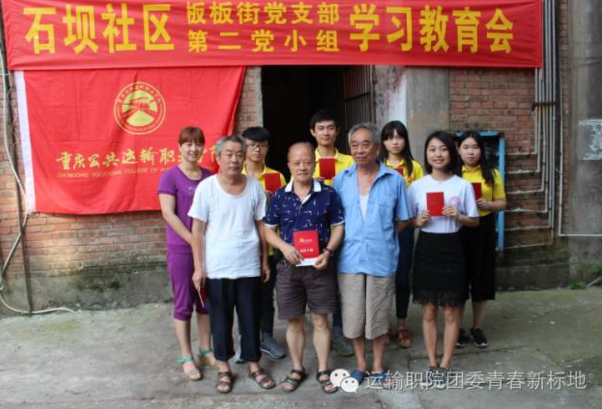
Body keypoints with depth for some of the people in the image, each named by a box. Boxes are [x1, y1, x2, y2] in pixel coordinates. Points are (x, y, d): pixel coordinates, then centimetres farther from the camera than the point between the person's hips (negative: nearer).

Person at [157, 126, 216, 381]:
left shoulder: (209, 177, 6)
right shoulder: (170, 176, -7)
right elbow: (168, 213, -13)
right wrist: (194, 241, -16)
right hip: (181, 249, -4)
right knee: (183, 303, 4)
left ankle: (206, 351, 25)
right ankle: (186, 358, 15)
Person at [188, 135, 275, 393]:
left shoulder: (254, 186, 0)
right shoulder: (206, 187, -7)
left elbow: (261, 226, 7)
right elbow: (197, 230, -5)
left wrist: (265, 261, 8)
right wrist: (198, 267, -8)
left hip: (249, 267, 2)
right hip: (217, 268, -2)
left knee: (251, 319, 12)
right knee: (221, 321, 11)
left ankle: (254, 365, 29)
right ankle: (223, 368, 29)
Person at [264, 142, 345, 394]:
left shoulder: (328, 194, -2)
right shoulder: (279, 196, 1)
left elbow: (338, 227, 2)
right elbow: (268, 229, 6)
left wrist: (328, 252, -13)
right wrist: (284, 246, -13)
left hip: (320, 267, -1)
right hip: (289, 267, 1)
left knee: (320, 320, 9)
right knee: (294, 321, 12)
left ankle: (323, 371, 25)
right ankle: (297, 369, 30)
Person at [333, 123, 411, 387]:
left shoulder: (395, 180, -2)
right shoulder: (340, 180, 3)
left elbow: (402, 220, 5)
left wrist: (382, 238, 0)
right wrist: (351, 239, 0)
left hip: (382, 259, -1)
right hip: (349, 259, 2)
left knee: (379, 315, 10)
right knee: (353, 316, 9)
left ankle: (378, 366, 30)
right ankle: (360, 364, 30)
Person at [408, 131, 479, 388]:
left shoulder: (463, 186, -2)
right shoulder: (417, 186, 0)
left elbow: (475, 221, 4)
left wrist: (459, 217, -15)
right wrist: (418, 221, -14)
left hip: (451, 249, -1)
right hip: (426, 249, 1)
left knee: (451, 312, 7)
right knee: (429, 311, 10)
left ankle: (445, 366, 22)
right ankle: (432, 364, 25)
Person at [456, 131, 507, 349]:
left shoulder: (492, 174, 6)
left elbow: (502, 203, 8)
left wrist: (487, 204, -12)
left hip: (483, 230, 2)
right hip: (457, 230, -1)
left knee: (481, 278, 7)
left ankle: (477, 328, 24)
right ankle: (458, 329, 18)